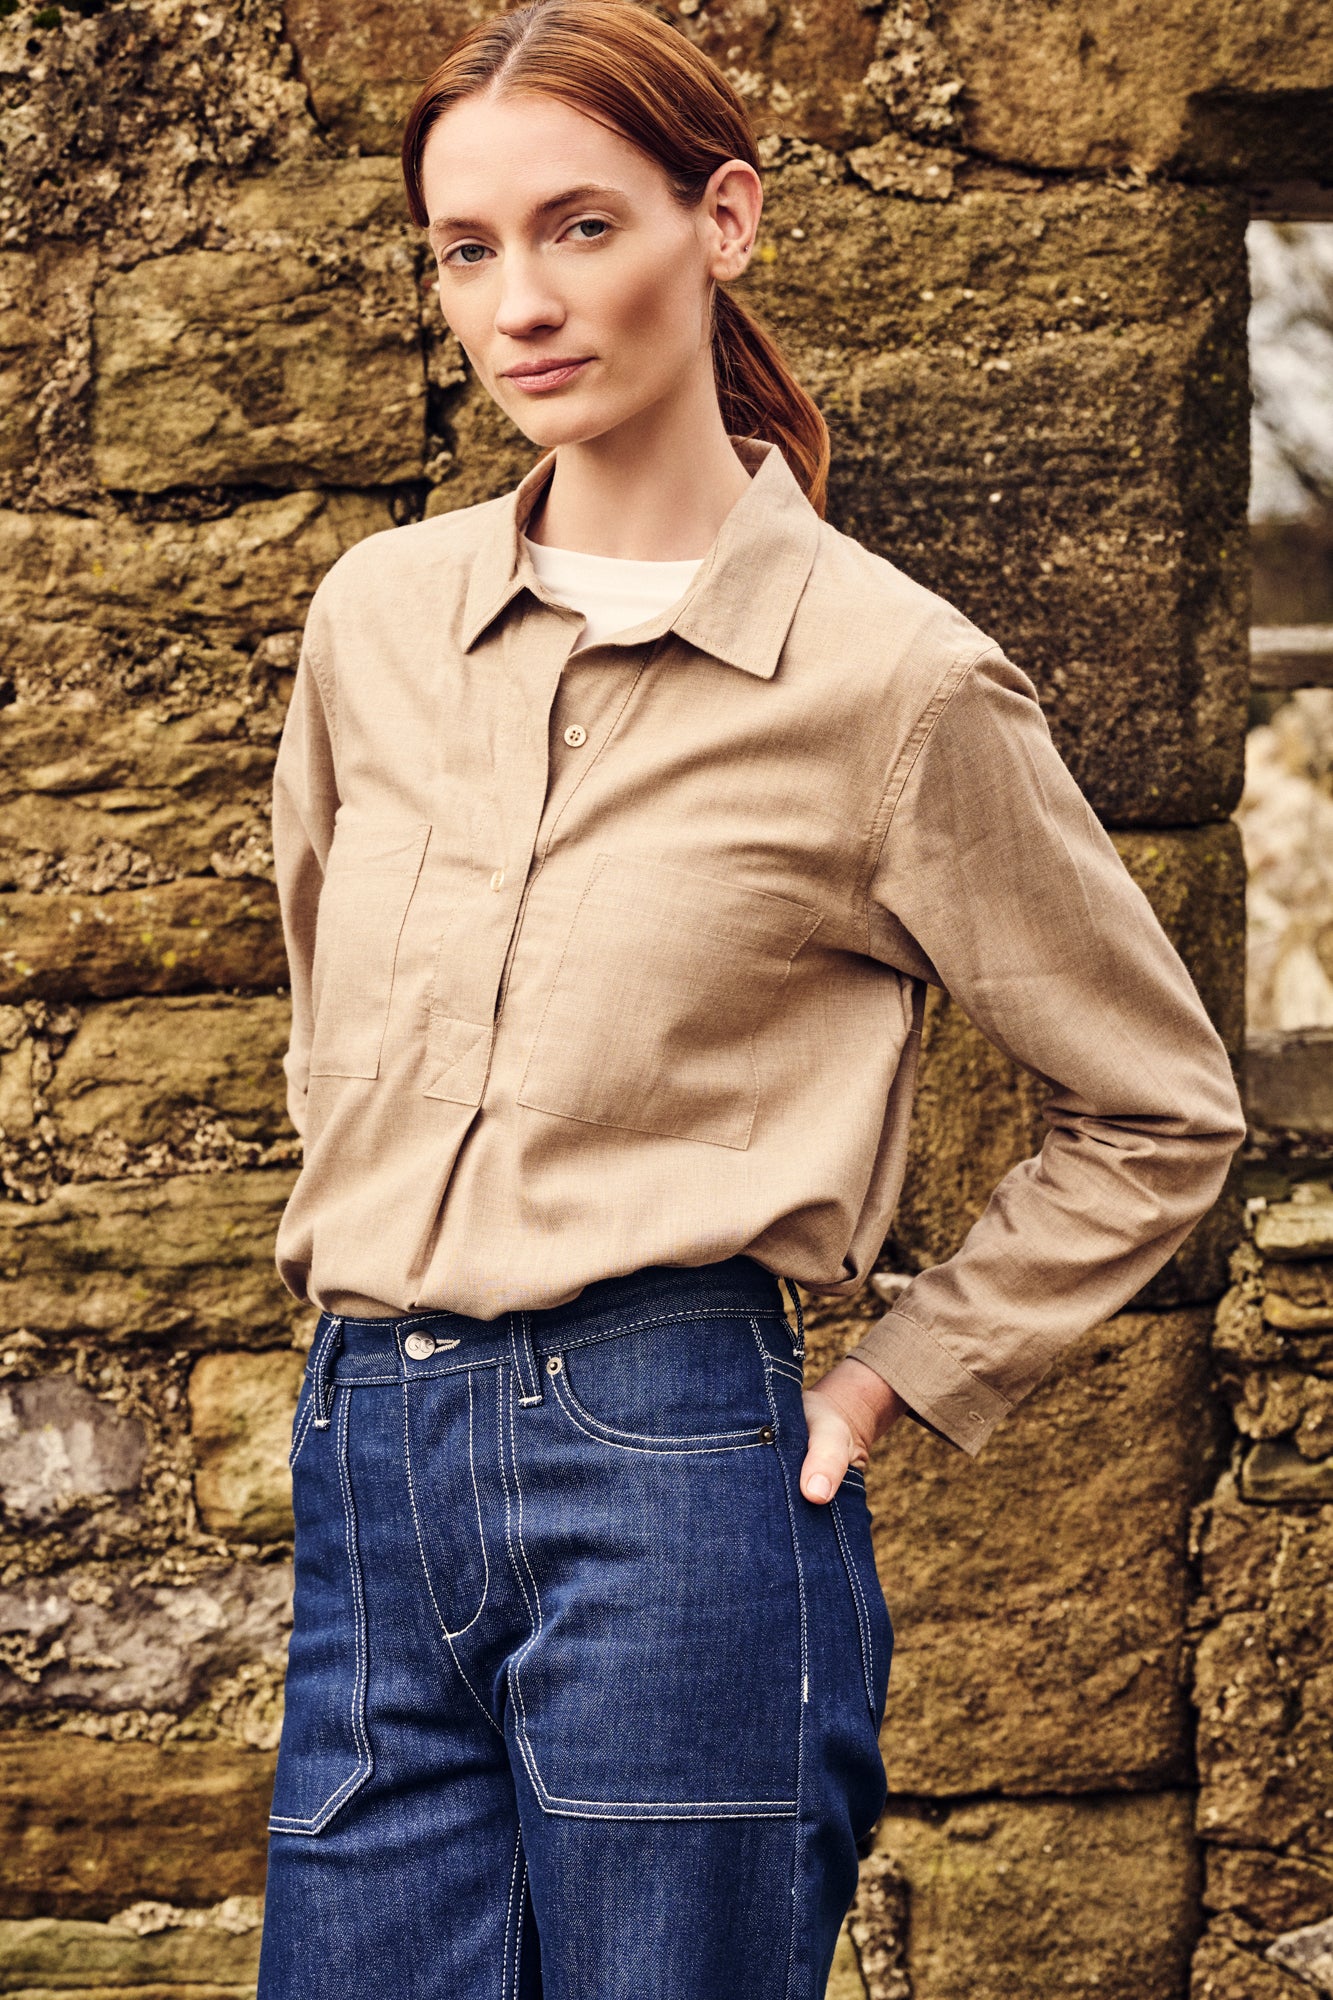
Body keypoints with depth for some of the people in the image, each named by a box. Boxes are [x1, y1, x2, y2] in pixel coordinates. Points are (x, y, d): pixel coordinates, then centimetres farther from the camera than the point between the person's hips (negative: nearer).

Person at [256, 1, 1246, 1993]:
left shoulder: (897, 679, -4)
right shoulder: (375, 616, 10)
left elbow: (1158, 1115, 6)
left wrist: (894, 1385, 2)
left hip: (675, 1473, -4)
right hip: (370, 1472, 4)